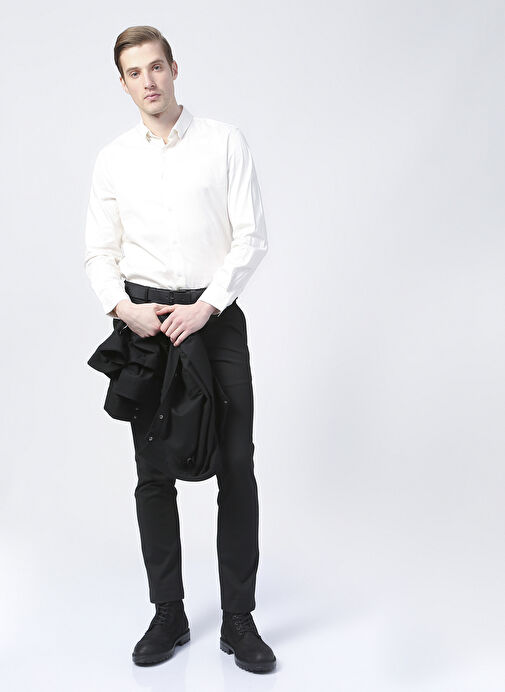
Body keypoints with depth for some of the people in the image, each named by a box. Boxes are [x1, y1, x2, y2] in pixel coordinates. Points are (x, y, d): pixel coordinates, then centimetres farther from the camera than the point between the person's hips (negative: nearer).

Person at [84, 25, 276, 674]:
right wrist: (122, 306, -9)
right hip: (143, 317, 2)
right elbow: (99, 251, 10)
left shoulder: (224, 140, 2)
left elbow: (252, 236, -4)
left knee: (236, 466, -3)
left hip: (215, 314, -2)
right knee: (153, 471, 6)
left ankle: (238, 619, 10)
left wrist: (207, 306, -13)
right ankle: (168, 613, 20)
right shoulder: (112, 158, 9)